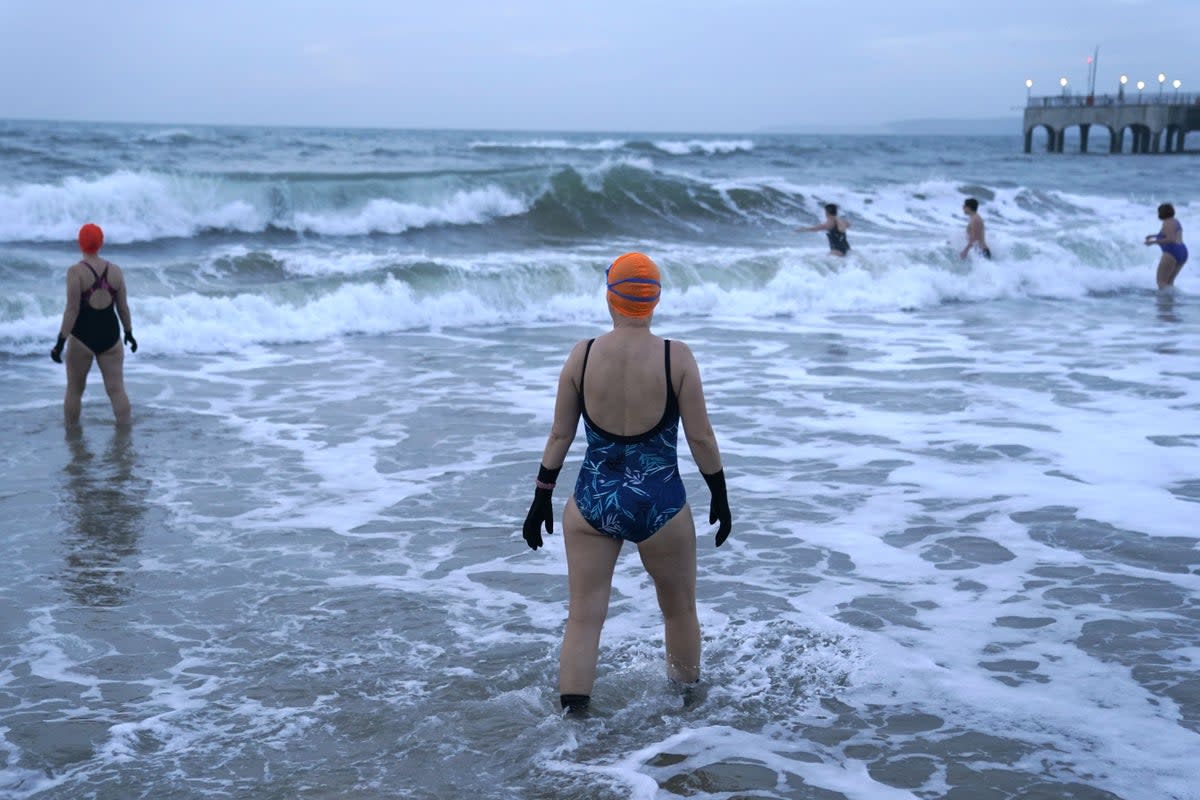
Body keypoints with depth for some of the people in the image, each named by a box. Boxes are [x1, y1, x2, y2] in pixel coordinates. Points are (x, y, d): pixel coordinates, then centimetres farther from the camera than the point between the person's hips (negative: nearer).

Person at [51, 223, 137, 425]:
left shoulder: (76, 272, -12)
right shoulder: (115, 271, 0)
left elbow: (72, 310, -16)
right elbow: (123, 307, 5)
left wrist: (60, 342, -14)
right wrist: (129, 333, 18)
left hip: (82, 337, -3)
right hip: (110, 335, 3)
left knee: (74, 390, 13)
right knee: (117, 389, 4)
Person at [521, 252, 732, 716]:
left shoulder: (582, 355, -5)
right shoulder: (676, 358, -10)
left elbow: (560, 435, 0)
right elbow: (700, 438, -7)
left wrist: (542, 498, 10)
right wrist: (720, 497, 6)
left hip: (592, 503, 1)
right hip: (659, 504, -1)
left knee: (584, 617, 7)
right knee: (680, 611, 20)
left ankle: (572, 712, 4)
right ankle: (687, 700, 37)